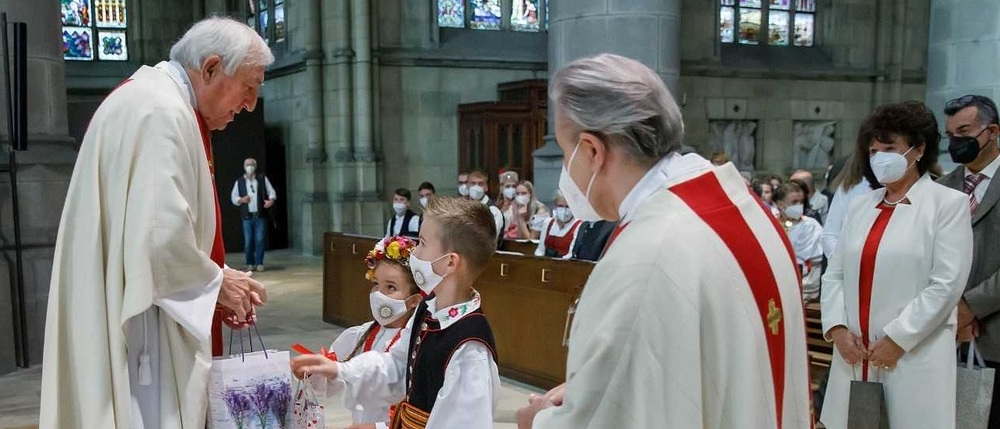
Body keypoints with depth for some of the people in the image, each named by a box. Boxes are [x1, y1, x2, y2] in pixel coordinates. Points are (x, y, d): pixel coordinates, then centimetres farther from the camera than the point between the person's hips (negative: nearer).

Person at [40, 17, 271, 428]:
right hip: (138, 329, -11)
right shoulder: (163, 112, -18)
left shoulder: (153, 98, 16)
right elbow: (161, 237, -27)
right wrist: (216, 282, -9)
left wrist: (214, 284, 10)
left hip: (122, 320, 11)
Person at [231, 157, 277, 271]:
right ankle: (250, 263, 11)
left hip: (260, 215, -1)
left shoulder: (263, 179, 9)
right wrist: (241, 200, -10)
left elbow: (272, 192, 6)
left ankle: (259, 263, 5)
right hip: (247, 216, 1)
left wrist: (271, 200, -15)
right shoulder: (239, 182, 10)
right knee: (248, 241, 1)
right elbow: (233, 197, 11)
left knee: (260, 240, -4)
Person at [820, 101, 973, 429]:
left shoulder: (949, 203, -1)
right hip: (854, 353, 5)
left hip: (915, 357, -4)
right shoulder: (860, 206, 14)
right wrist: (837, 328, -4)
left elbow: (947, 284, -9)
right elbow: (834, 275, 11)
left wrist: (898, 339, -13)